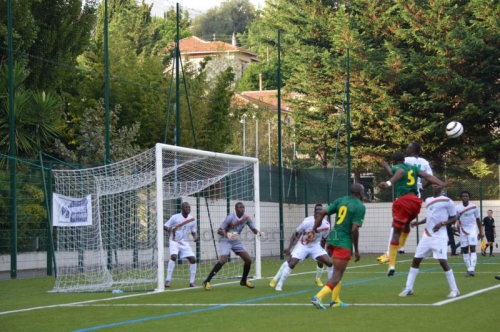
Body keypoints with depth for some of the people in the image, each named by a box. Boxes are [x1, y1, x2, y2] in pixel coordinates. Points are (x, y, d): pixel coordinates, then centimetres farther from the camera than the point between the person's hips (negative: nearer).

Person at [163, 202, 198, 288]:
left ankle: (192, 282, 7)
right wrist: (170, 230, -28)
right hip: (174, 241, -5)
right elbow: (165, 226, -6)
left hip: (184, 243, 5)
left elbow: (193, 231, 13)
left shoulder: (192, 219, 4)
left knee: (193, 259, -5)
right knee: (173, 256, -27)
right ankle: (168, 280, -22)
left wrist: (195, 237, -9)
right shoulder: (175, 217, -8)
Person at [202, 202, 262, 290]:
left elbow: (253, 229, 1)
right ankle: (207, 282, -22)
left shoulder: (246, 218, -6)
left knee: (248, 260, 0)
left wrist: (258, 232, -24)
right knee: (223, 260, -26)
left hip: (236, 241, 6)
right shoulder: (230, 217, -23)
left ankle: (244, 281, 24)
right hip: (225, 240, -6)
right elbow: (219, 231, -25)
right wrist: (226, 234, -47)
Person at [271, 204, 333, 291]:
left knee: (329, 262, -9)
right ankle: (279, 284, -4)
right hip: (302, 245, -3)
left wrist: (321, 251, 12)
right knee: (291, 264, -17)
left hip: (315, 246, 3)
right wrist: (289, 248, -16)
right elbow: (295, 234, -14)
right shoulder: (307, 222, -28)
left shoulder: (326, 225, -18)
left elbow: (324, 239, 3)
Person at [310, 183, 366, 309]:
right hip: (344, 242, -7)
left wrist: (314, 229, 7)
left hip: (333, 238, 7)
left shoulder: (340, 200, 10)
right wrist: (356, 250, -9)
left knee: (338, 271, 22)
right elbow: (354, 229, -16)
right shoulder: (360, 207, -9)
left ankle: (335, 300, 24)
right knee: (337, 274, -4)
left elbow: (322, 213, 2)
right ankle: (318, 297, -18)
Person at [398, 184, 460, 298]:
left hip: (439, 236, -7)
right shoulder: (428, 200, 15)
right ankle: (408, 288, 13)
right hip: (427, 236, 7)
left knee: (443, 261, -16)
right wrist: (418, 223, 15)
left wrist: (442, 223, -17)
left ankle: (454, 290, -6)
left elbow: (454, 219, -2)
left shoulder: (447, 201, -5)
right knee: (416, 259, 5)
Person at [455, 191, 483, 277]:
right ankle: (469, 268, 14)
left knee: (472, 249, -14)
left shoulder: (474, 207, -3)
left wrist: (481, 232, 6)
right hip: (463, 231, 2)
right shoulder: (457, 208, -3)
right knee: (465, 250, 4)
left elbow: (478, 220, 5)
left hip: (472, 230, -2)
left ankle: (472, 269, -21)